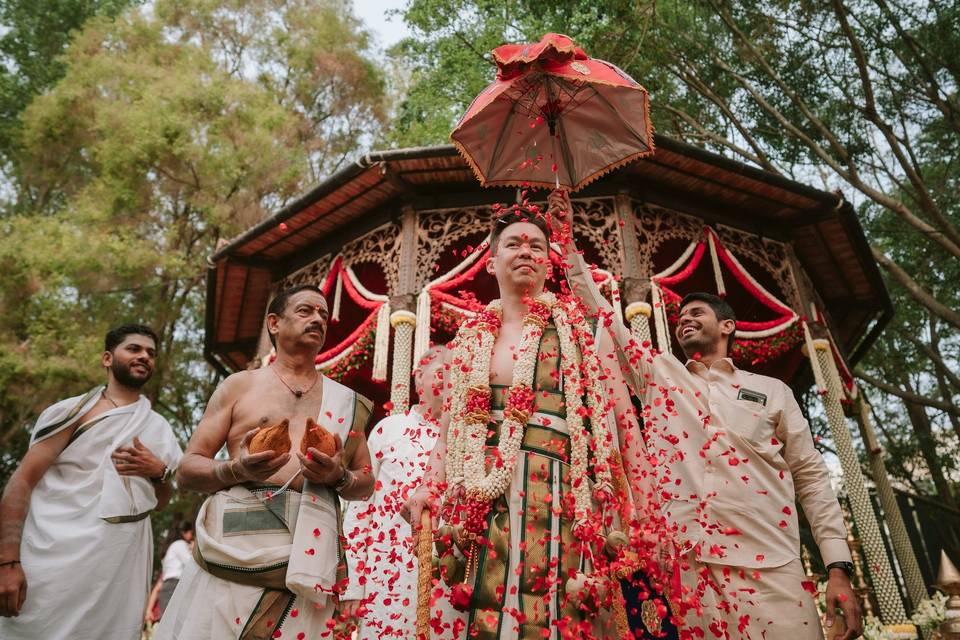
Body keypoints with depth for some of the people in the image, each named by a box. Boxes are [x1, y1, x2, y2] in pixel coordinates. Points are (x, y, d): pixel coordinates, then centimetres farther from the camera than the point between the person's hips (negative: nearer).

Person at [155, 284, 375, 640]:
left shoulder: (345, 401, 13)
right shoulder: (239, 386, 8)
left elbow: (366, 483, 15)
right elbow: (187, 470, 6)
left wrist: (339, 476, -7)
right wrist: (237, 469, -15)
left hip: (308, 554, 1)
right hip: (235, 547, -1)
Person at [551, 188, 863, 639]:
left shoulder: (773, 391, 15)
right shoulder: (657, 373, 15)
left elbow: (811, 478, 11)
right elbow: (599, 312, 13)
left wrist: (839, 568, 1)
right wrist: (568, 238, 11)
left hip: (769, 567, 0)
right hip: (680, 564, 0)